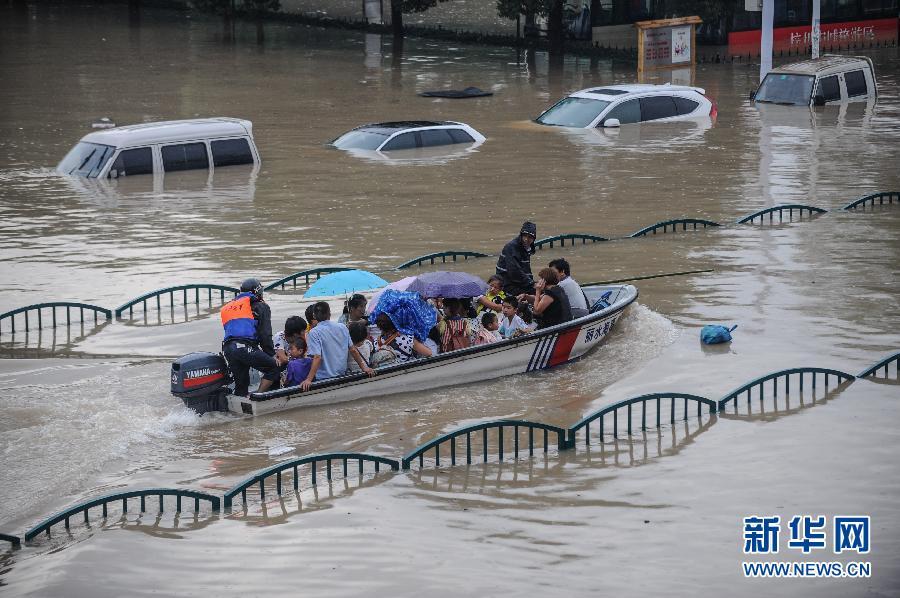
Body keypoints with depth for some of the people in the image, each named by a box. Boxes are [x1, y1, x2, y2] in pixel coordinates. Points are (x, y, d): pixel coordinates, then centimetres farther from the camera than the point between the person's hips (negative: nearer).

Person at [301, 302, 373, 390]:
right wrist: (364, 367, 16)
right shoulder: (342, 327, 2)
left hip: (324, 378, -5)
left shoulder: (313, 333, -12)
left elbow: (317, 357, -22)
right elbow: (353, 350, 6)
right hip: (341, 374, 5)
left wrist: (308, 380, -27)